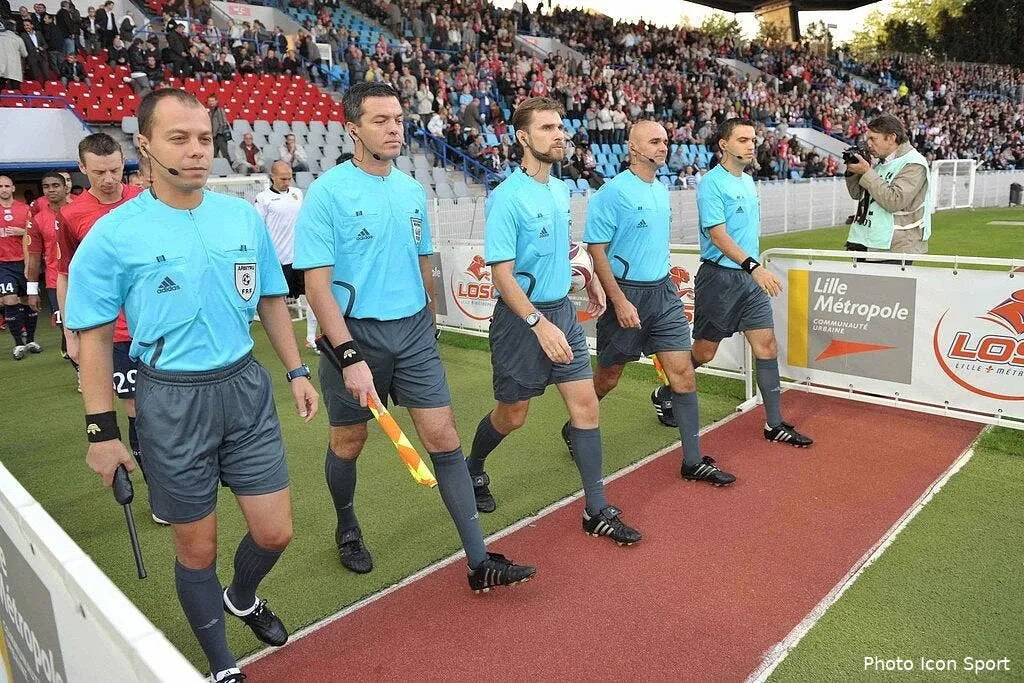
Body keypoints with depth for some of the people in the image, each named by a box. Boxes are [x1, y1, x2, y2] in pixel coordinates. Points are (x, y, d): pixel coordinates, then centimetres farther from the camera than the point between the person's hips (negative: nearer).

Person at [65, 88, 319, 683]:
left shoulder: (245, 217, 3)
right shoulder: (113, 235, -8)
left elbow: (271, 301, 13)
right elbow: (94, 337, -3)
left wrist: (297, 372, 12)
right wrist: (103, 430, -4)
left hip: (246, 386, 3)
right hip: (171, 400, -3)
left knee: (275, 532, 8)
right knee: (197, 549, 10)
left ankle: (242, 597, 44)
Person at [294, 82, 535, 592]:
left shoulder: (412, 190, 7)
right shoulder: (327, 192, -10)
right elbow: (316, 283, -15)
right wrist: (351, 357, -22)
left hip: (414, 330, 4)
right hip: (355, 335, -4)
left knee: (444, 438, 0)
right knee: (348, 442, 13)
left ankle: (479, 562, 6)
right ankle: (347, 531, 42)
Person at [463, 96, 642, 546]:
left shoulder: (561, 189, 7)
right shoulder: (507, 198, -16)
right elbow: (502, 275, -20)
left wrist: (590, 277, 17)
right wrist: (539, 324, -27)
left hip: (562, 309, 7)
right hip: (521, 318, -6)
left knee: (585, 405, 3)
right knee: (512, 415, 9)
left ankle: (597, 511, 13)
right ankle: (473, 470, 40)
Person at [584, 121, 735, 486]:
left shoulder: (662, 191, 11)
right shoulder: (612, 192, -12)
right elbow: (597, 251, -15)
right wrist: (620, 301, -20)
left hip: (664, 291, 6)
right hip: (626, 294, -6)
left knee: (683, 372, 1)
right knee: (608, 376, 8)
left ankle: (693, 461, 9)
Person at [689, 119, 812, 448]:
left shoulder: (749, 180, 13)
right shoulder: (711, 183, -12)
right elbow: (718, 236, -21)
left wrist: (755, 267, 20)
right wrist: (754, 267, -29)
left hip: (750, 277, 7)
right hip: (719, 277, -7)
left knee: (767, 346, 2)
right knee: (704, 352, 3)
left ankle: (775, 424, 10)